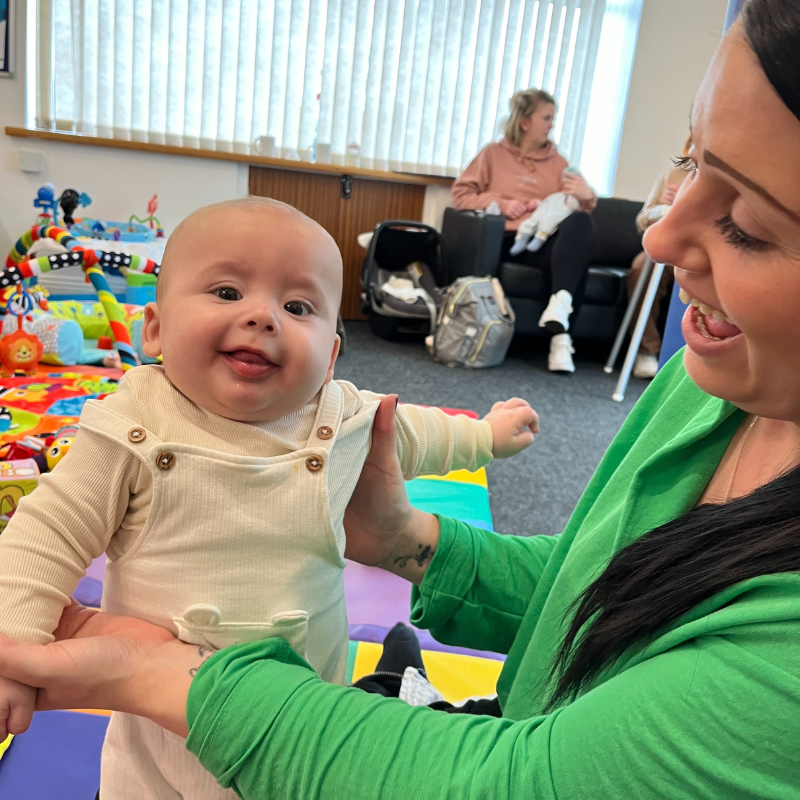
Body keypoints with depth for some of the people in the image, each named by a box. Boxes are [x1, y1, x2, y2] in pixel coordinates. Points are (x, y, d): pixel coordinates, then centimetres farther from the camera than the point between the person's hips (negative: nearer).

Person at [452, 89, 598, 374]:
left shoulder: (557, 162, 26)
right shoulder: (494, 153, 20)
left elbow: (577, 210, 19)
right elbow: (461, 194, 9)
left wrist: (586, 197, -5)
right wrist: (501, 204, -3)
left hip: (547, 240, 3)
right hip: (507, 240, -2)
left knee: (579, 221, -33)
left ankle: (561, 302, -47)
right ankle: (560, 333, -38)